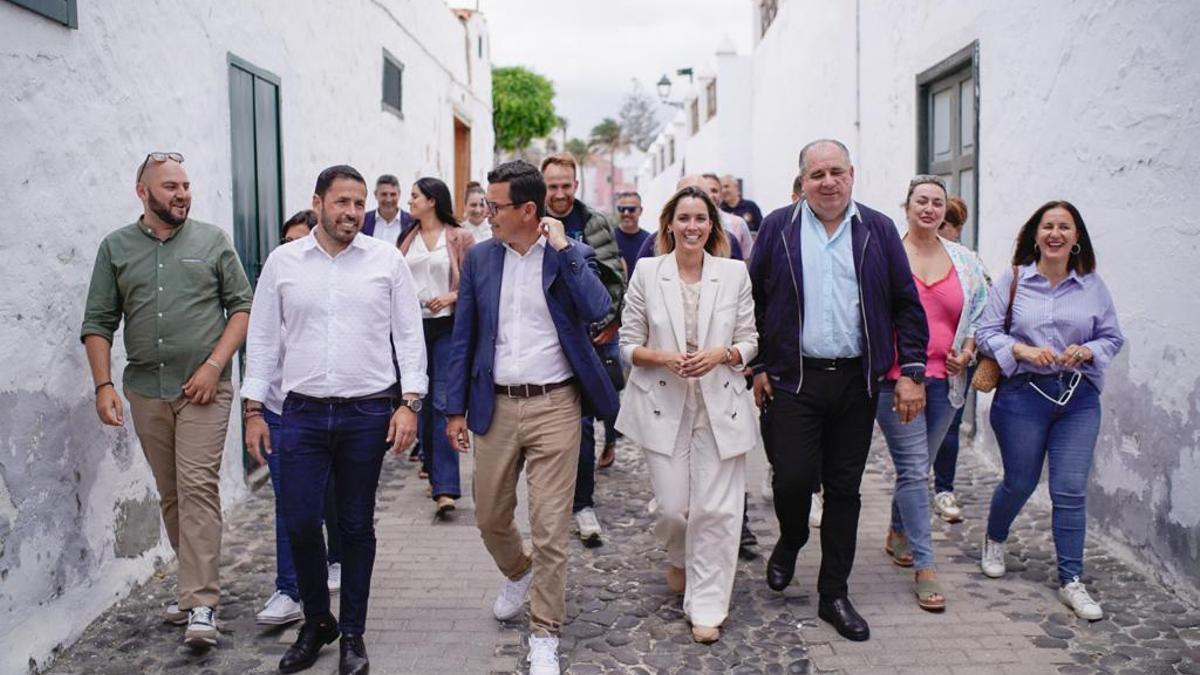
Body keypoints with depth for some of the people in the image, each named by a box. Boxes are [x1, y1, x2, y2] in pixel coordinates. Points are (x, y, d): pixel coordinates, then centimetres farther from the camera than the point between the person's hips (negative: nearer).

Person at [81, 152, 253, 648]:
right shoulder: (115, 247, 8)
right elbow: (98, 323, 7)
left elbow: (242, 306, 1)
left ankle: (201, 604, -7)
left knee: (198, 488, -9)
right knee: (170, 495, 11)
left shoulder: (212, 240, 3)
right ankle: (196, 581, 26)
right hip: (145, 390, 3)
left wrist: (215, 364, -10)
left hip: (203, 389, -3)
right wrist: (103, 386, -3)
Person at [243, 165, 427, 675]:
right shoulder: (283, 261, 5)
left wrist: (409, 403, -6)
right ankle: (316, 622, 26)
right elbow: (263, 339, 8)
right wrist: (253, 408, 4)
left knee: (357, 527, 8)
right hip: (303, 412, 1)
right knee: (299, 523, 2)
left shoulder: (387, 260, 2)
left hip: (368, 412, -1)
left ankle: (352, 634, 24)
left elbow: (409, 335, 2)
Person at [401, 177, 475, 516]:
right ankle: (434, 468, 28)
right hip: (414, 325, 5)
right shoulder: (407, 239, 13)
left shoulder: (459, 237, -1)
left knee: (443, 402, -11)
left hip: (447, 325, -5)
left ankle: (445, 488, -13)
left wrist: (451, 297, -17)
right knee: (422, 401, 11)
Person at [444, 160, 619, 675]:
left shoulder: (572, 255, -3)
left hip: (555, 405, -3)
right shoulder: (480, 258, 5)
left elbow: (597, 311, -20)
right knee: (490, 518, 15)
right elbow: (463, 337, 8)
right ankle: (518, 574, 48)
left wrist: (561, 249, -18)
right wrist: (456, 409, 6)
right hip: (495, 406, 4)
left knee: (550, 529, 0)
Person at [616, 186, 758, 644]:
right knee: (673, 507, 2)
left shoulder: (735, 273, 2)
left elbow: (750, 341, 5)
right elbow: (629, 344, 2)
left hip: (720, 407, 0)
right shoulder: (647, 272, 0)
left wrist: (720, 355, -15)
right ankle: (679, 559, 39)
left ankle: (707, 606, 15)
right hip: (665, 407, 0)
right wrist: (664, 358, -16)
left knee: (717, 510, -1)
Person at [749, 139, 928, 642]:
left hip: (856, 381, 2)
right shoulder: (778, 228, 3)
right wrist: (757, 366, 1)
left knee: (844, 488, 7)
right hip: (793, 379, -1)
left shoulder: (878, 231, 5)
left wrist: (911, 372, 0)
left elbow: (906, 303, 6)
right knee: (792, 478, -5)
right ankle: (791, 540, 30)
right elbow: (754, 300, 6)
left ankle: (834, 595, 21)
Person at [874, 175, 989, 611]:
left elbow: (980, 313, 18)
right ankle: (925, 566, 2)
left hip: (944, 381, 5)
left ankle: (899, 532, 40)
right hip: (895, 379, -4)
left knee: (917, 467, 17)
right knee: (914, 469, -5)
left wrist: (968, 350, 1)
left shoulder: (965, 261, 9)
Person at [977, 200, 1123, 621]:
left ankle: (1071, 581, 8)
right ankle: (994, 541, 40)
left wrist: (1087, 352, -12)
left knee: (1071, 490, -3)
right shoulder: (1013, 281, -1)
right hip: (1023, 394, -1)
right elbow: (987, 332, -1)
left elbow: (1112, 337, 9)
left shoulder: (1093, 286, 5)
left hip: (1079, 397, 2)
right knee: (1020, 482, 10)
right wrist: (1023, 351, -17)